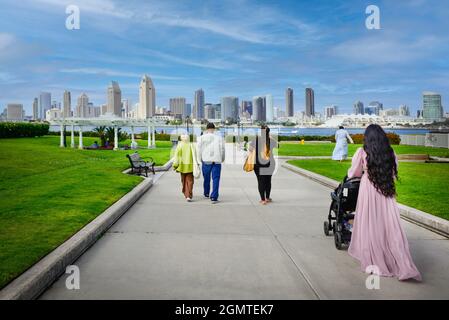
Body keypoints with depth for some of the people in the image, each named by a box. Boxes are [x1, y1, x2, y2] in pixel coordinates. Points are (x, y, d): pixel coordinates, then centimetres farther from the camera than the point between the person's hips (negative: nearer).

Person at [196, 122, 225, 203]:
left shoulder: (201, 138, 2)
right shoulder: (219, 138, 1)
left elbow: (198, 150, 1)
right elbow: (222, 149, 3)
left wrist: (199, 160, 12)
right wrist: (222, 159, 19)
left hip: (206, 160, 1)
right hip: (216, 161, -1)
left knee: (206, 178, 17)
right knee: (216, 179, -1)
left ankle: (206, 193, 34)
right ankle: (214, 197, -9)